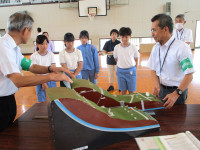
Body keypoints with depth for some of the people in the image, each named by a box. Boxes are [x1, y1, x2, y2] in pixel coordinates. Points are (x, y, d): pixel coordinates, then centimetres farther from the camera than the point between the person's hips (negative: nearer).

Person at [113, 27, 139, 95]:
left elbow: (136, 59, 4)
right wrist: (122, 65, 6)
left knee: (131, 91, 8)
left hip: (131, 71, -1)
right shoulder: (116, 47, -2)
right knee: (123, 91, 12)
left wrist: (132, 67, 3)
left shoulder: (133, 47, -6)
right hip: (120, 71, 1)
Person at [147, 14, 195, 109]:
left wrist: (176, 94, -30)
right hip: (161, 90, 6)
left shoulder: (182, 48, -18)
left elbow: (189, 76, -20)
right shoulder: (156, 48, 1)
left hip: (177, 91, -5)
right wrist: (157, 85, -8)